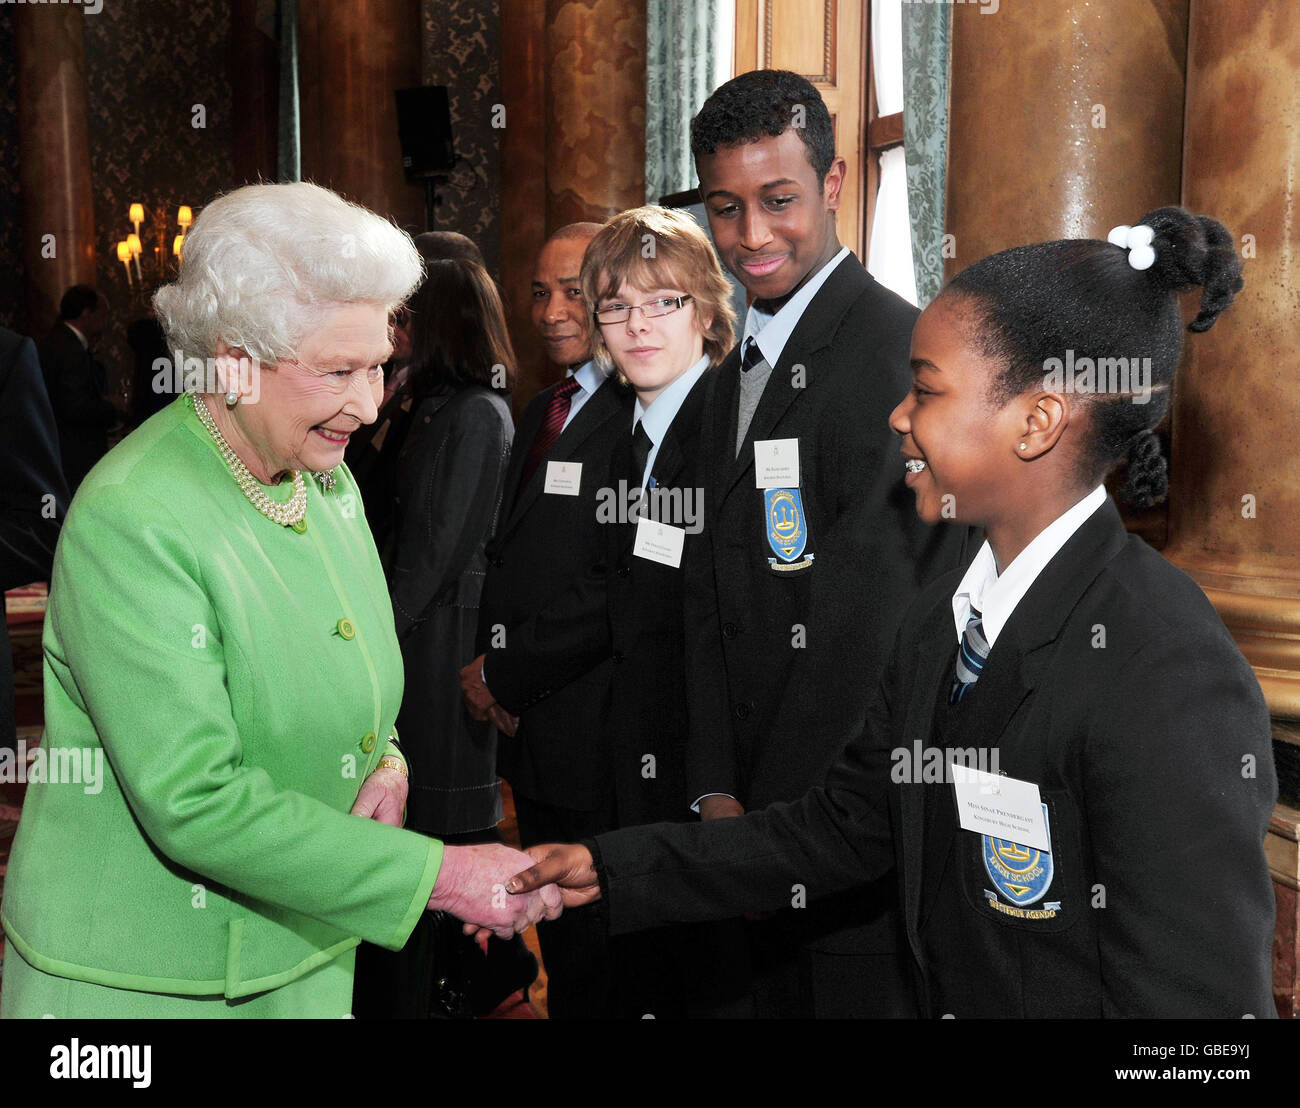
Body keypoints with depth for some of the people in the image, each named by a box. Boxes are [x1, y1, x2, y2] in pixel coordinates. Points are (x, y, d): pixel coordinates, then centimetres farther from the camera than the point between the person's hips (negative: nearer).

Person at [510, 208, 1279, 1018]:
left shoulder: (1172, 686, -26)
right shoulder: (942, 617, 0)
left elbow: (1197, 999, -25)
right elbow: (843, 826, 5)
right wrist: (612, 872, 1)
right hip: (942, 995, 7)